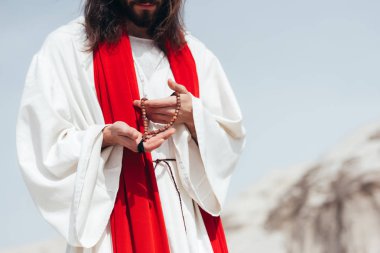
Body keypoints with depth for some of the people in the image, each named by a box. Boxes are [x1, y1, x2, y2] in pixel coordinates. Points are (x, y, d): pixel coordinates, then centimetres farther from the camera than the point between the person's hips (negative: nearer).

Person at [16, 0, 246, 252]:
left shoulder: (193, 53, 10)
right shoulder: (66, 46, -3)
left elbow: (231, 141, 9)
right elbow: (43, 146, -7)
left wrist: (192, 117, -10)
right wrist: (106, 137, -22)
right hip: (115, 217, -3)